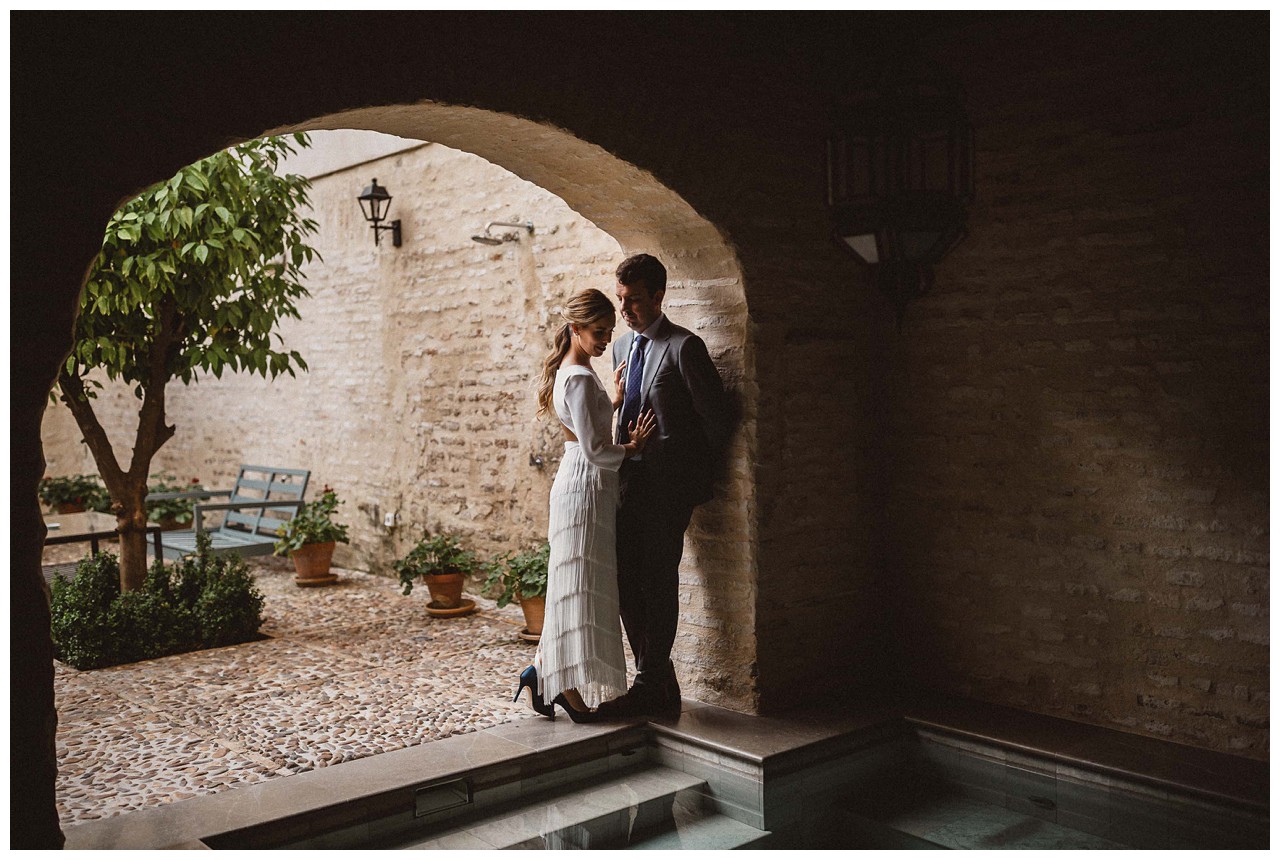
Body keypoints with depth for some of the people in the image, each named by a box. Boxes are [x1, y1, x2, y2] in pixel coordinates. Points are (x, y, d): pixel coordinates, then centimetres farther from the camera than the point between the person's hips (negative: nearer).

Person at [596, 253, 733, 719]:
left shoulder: (684, 346, -10)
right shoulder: (622, 346, 15)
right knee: (626, 580, 8)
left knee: (656, 581, -4)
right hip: (630, 478, 8)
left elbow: (716, 415, -8)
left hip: (668, 482, -8)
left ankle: (652, 687, 7)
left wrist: (698, 477, -2)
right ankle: (658, 684, 19)